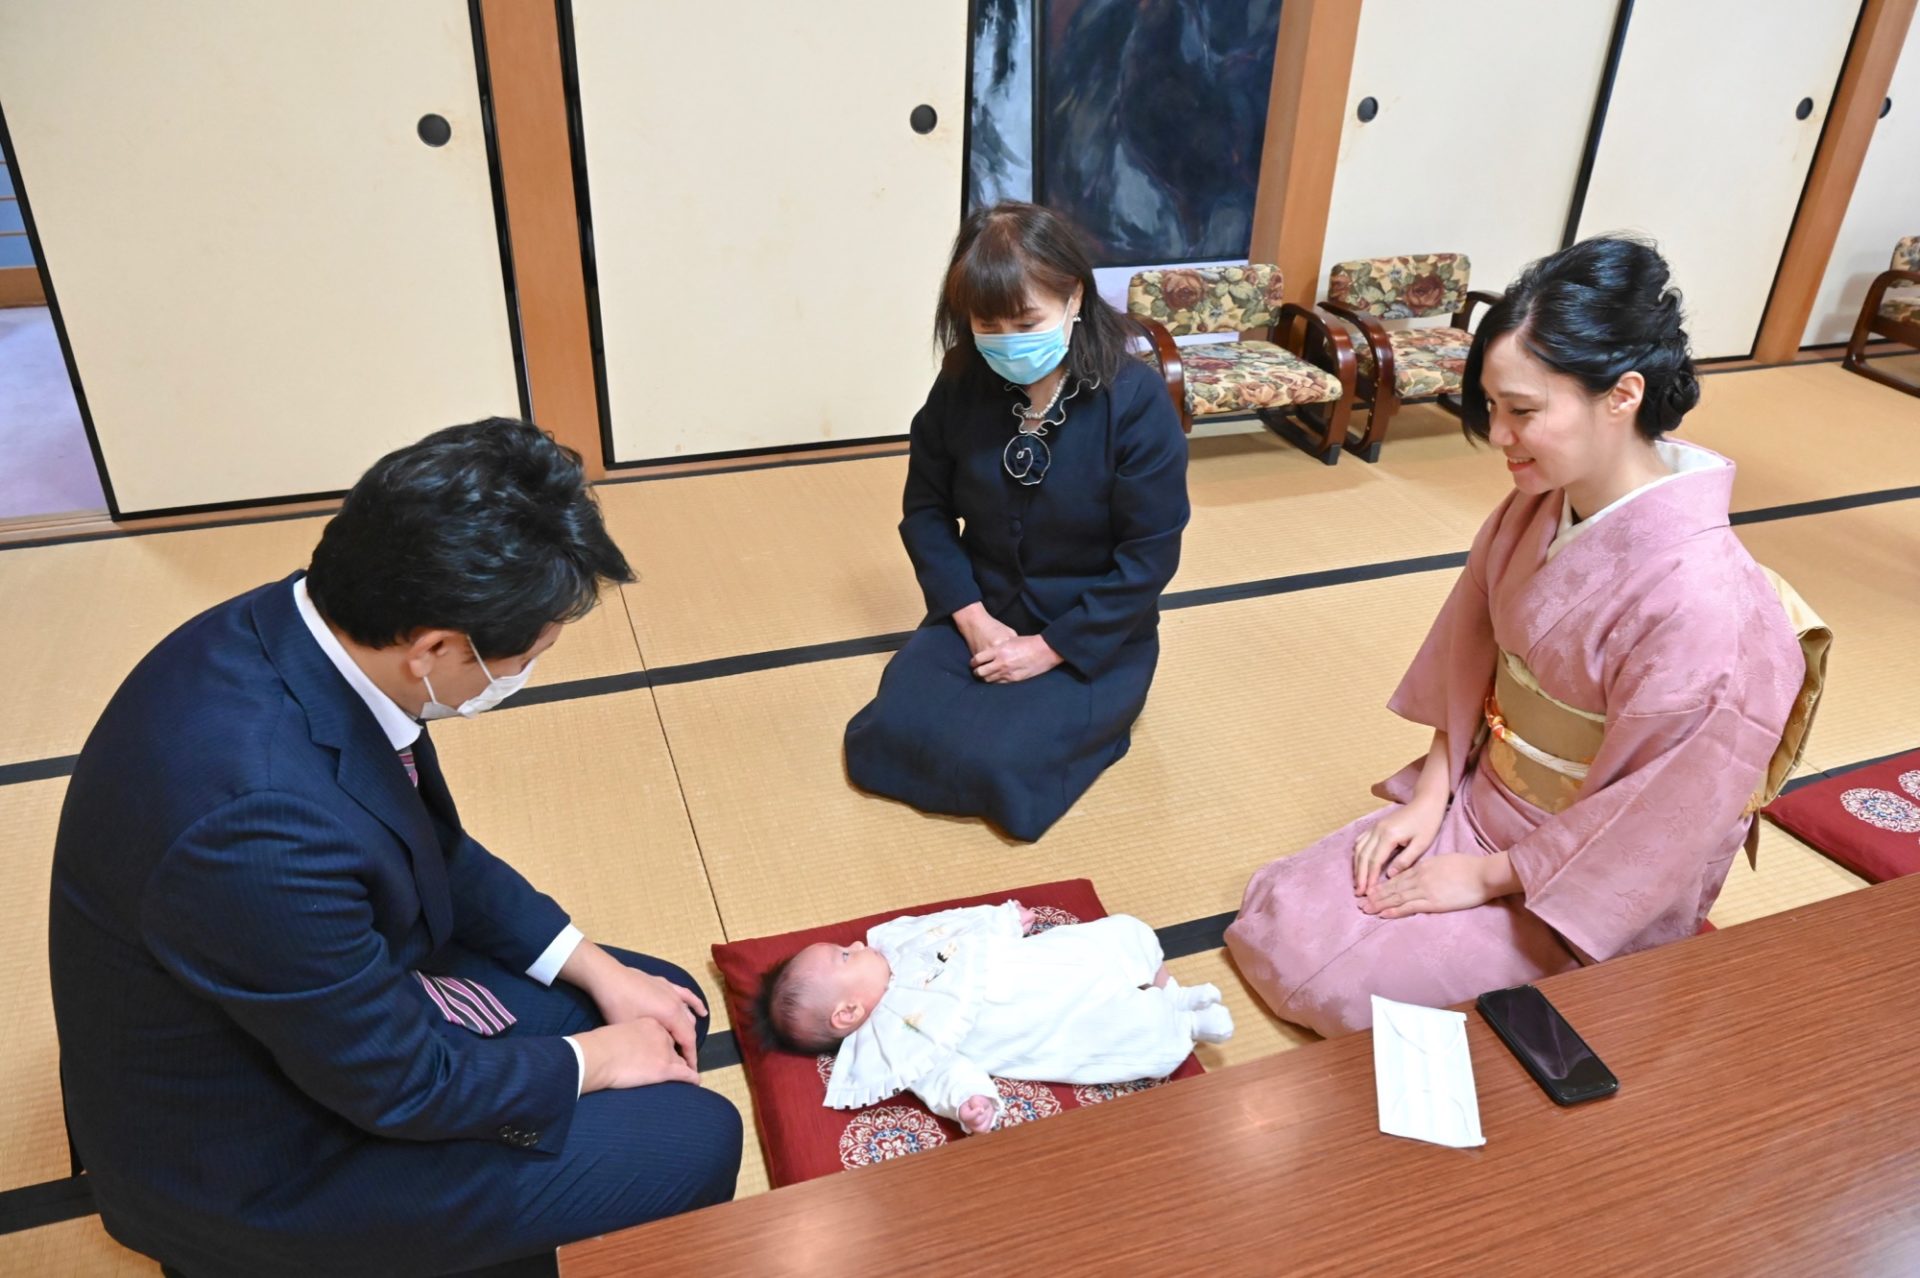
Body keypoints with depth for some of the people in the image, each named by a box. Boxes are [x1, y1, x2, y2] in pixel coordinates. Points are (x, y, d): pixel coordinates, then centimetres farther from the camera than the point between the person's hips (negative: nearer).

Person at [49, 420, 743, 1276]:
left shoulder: (303, 625, -14)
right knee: (693, 1142, -8)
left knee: (669, 1007, 9)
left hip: (345, 991, 8)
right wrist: (592, 1059, -9)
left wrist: (596, 971, 0)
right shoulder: (264, 820, -40)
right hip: (257, 1158, -8)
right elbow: (399, 1086, -24)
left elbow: (432, 852, 3)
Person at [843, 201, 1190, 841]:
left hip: (1094, 636, -4)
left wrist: (1049, 648, -17)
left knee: (990, 760, -22)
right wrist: (972, 617, -12)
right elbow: (926, 510, 1)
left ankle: (1086, 715, 9)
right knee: (890, 736, -14)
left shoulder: (1135, 400, -19)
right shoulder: (961, 387, -7)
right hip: (980, 615, 4)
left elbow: (1150, 556, -16)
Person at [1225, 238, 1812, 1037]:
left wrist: (1487, 876, -14)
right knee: (1279, 918, 3)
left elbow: (1658, 823, -23)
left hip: (1580, 884, -6)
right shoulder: (1542, 502, -10)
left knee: (1345, 980, -7)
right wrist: (1431, 792, -3)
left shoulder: (1699, 597, -32)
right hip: (1479, 804, 6)